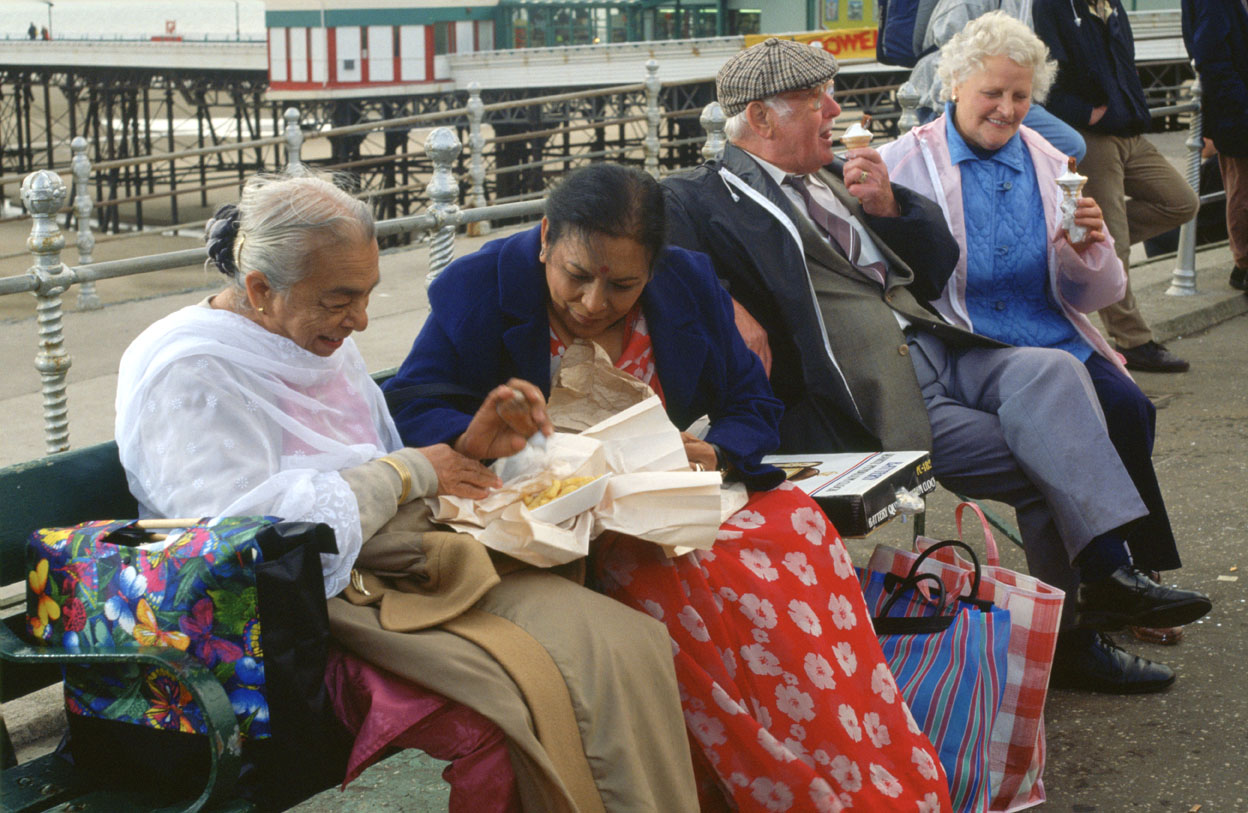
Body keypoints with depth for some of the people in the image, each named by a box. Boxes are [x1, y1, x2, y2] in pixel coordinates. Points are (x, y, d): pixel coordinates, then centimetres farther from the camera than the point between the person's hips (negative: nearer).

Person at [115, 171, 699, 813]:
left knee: (631, 646, -14)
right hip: (323, 599, -8)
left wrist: (470, 449, 4)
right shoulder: (186, 374, -11)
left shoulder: (321, 340, 17)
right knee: (543, 688, -29)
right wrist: (406, 474, -12)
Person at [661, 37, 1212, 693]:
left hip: (935, 349, 7)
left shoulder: (838, 173, 24)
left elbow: (940, 262, 24)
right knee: (1042, 467, -18)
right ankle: (1071, 630, -4)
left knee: (1054, 372, -22)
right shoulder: (704, 197, 3)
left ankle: (1105, 570, -30)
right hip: (865, 392, -6)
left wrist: (889, 207, 5)